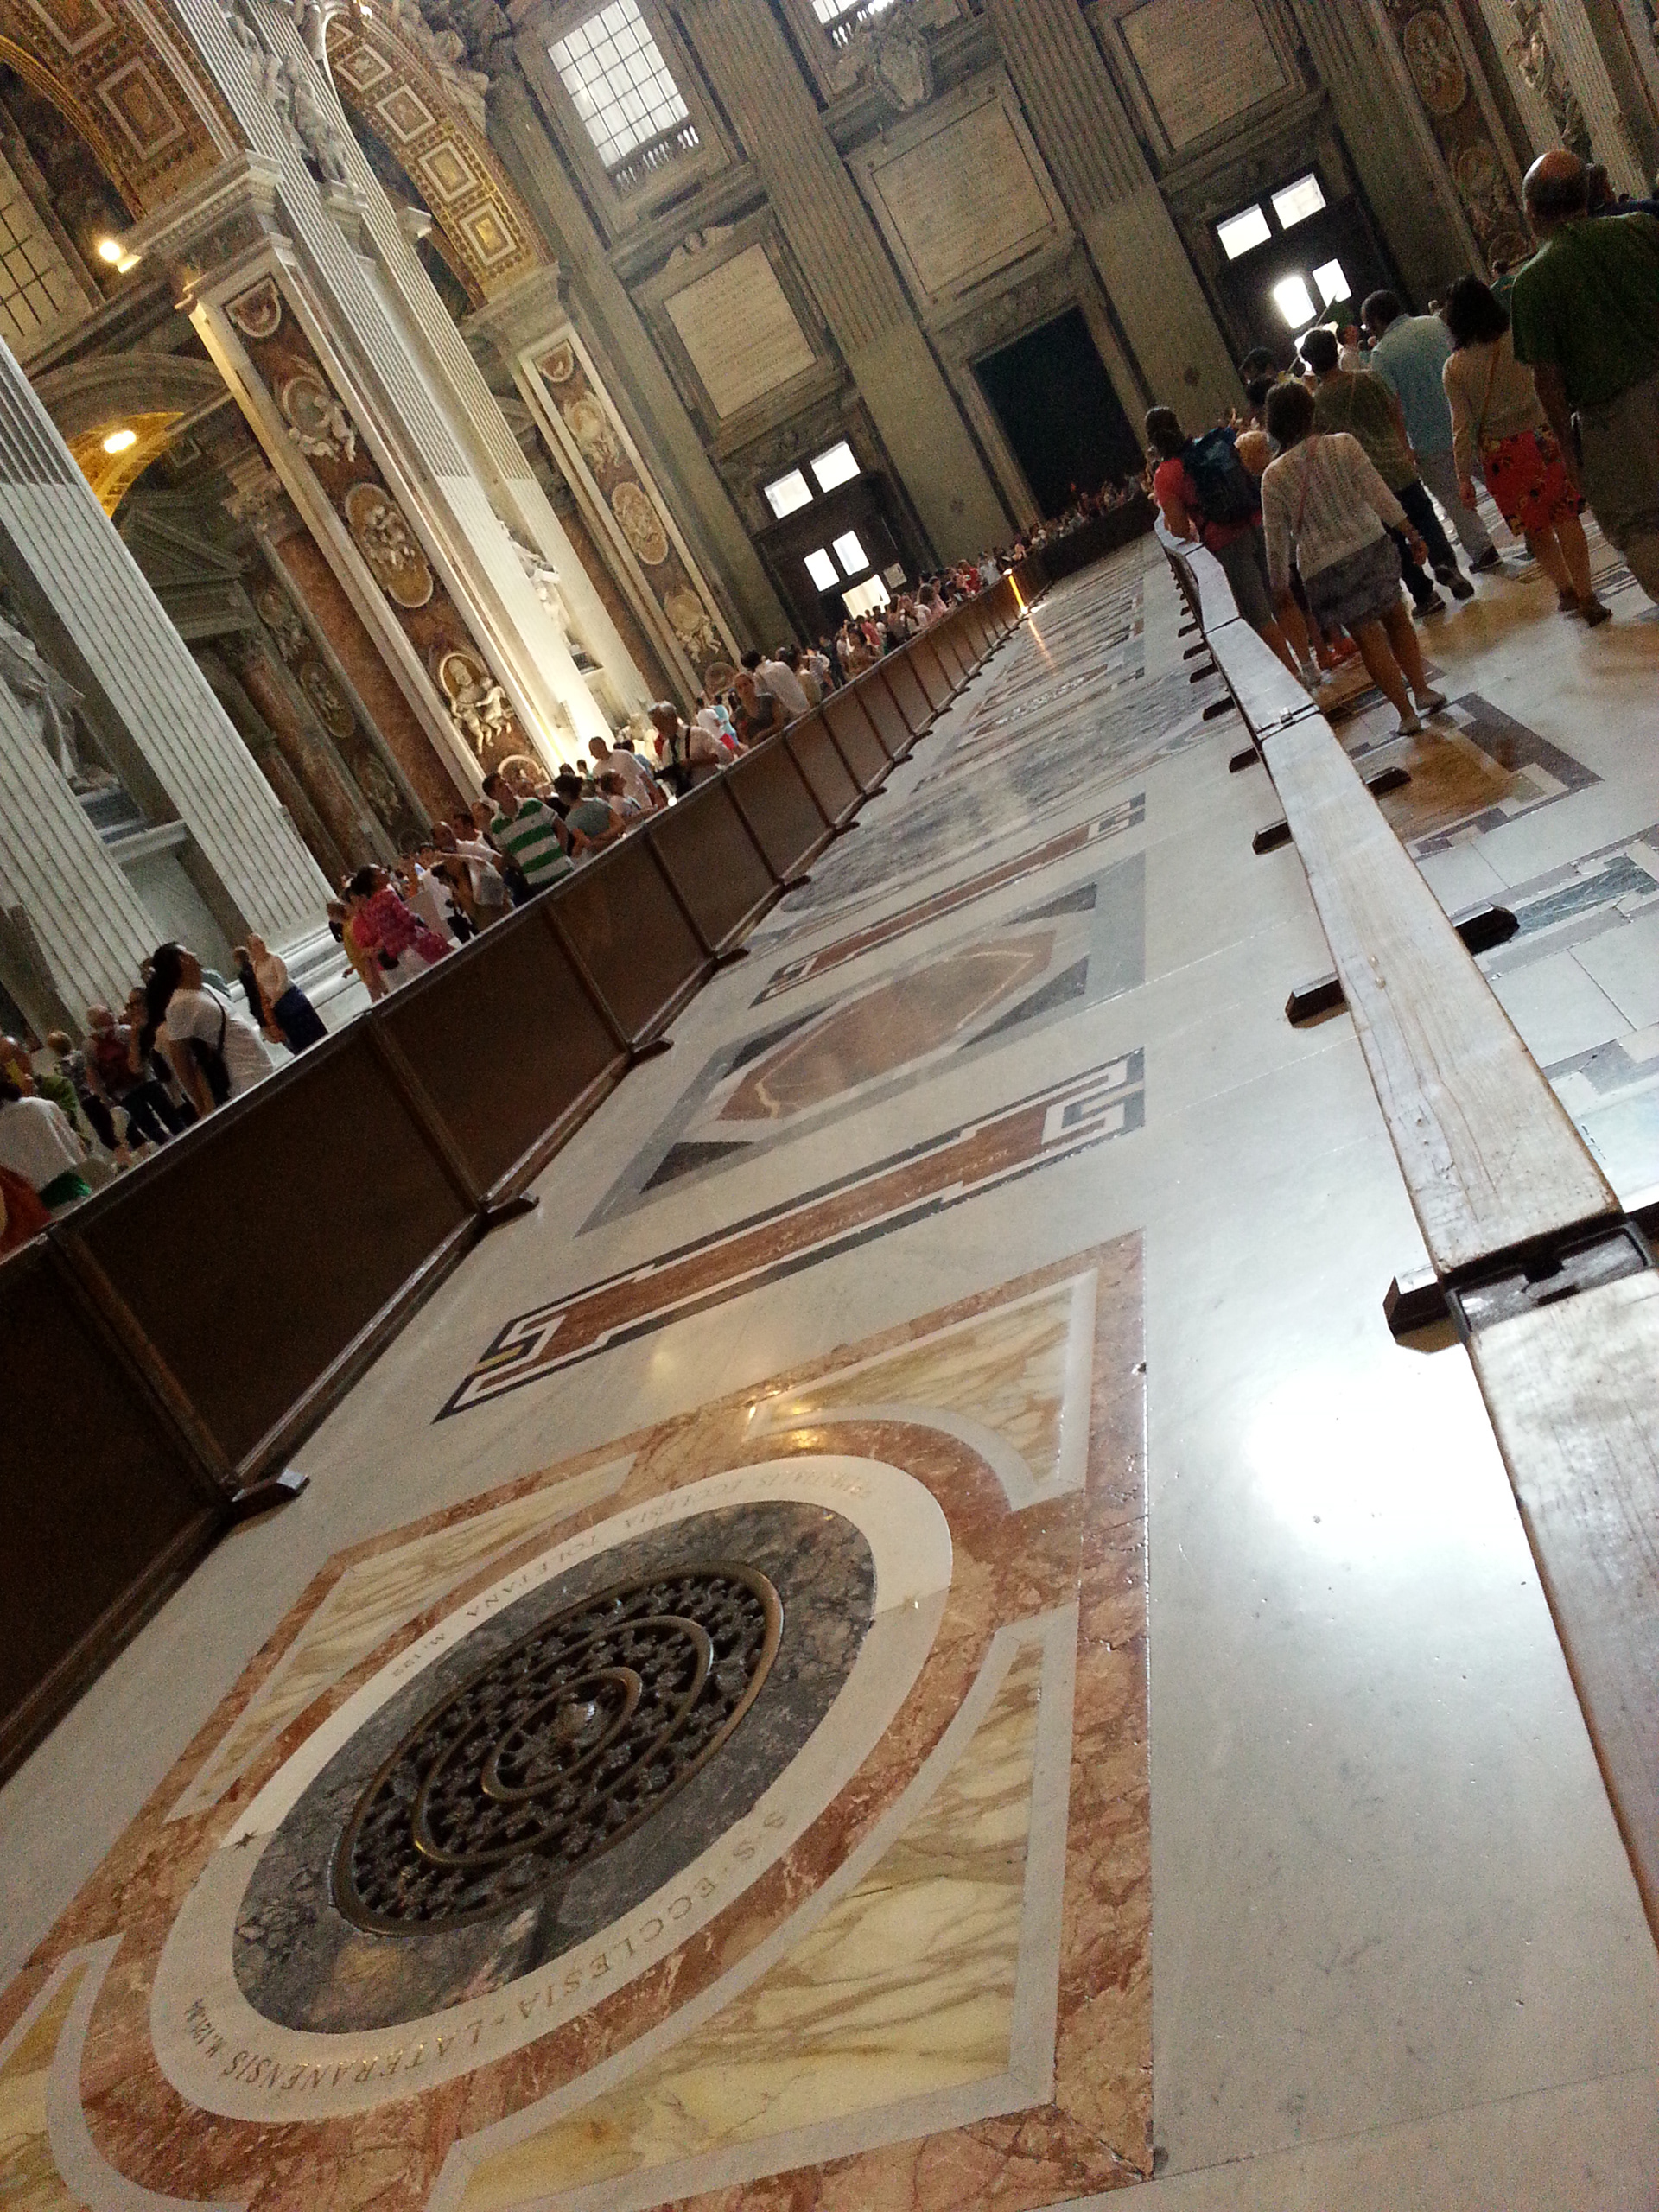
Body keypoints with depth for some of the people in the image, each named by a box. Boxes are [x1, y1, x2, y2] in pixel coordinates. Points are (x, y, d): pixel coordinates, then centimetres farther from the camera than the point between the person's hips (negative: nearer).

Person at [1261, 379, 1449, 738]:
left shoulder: (1273, 477, -9)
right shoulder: (1344, 445, -8)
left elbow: (1277, 537, -4)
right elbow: (1379, 494, -7)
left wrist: (1280, 583, 8)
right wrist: (1411, 534, 0)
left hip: (1324, 568, -1)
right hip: (1371, 546, 1)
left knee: (1368, 635, 7)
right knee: (1396, 617, 21)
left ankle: (1406, 712, 8)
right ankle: (1422, 689, 19)